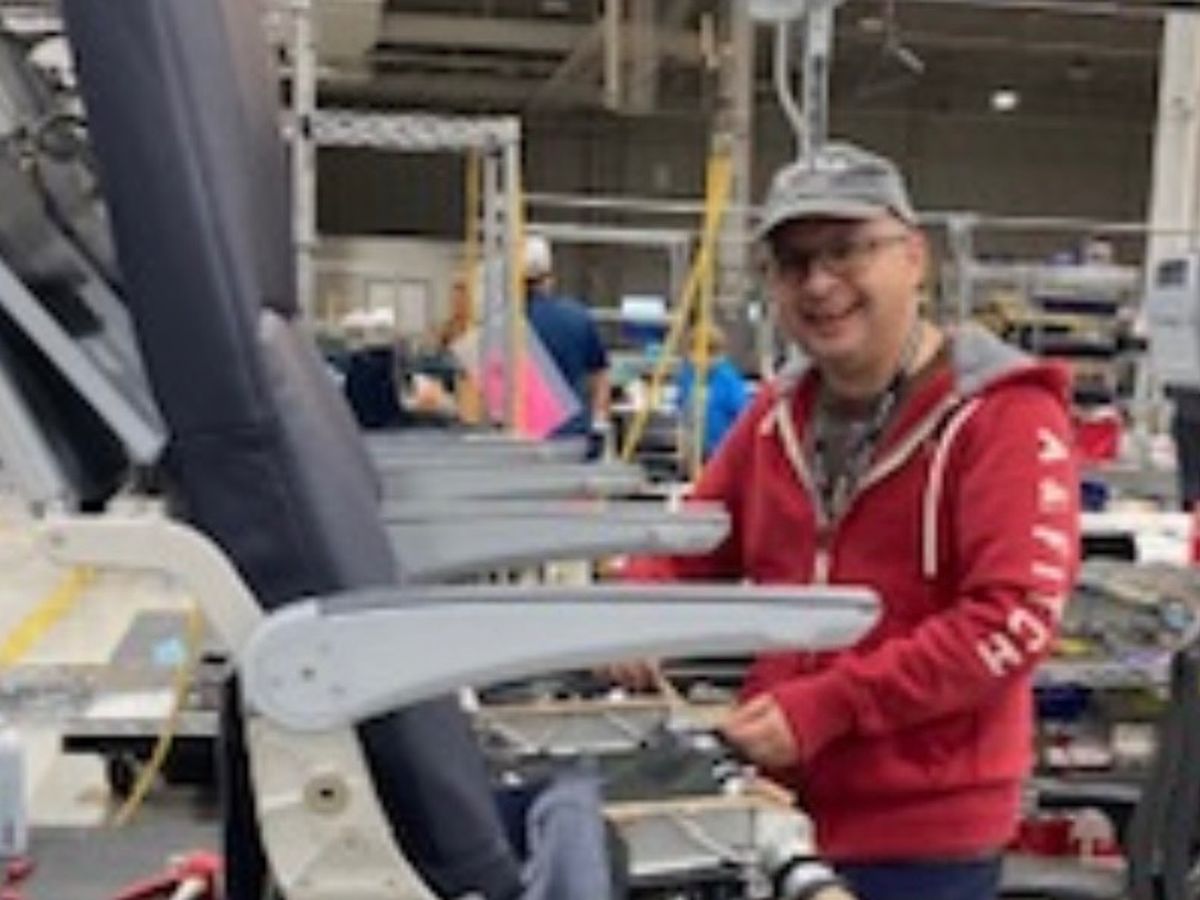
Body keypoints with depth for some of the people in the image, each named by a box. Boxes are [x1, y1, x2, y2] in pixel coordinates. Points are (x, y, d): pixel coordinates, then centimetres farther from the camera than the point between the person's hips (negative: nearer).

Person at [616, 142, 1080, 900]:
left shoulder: (1004, 415, -13)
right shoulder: (777, 414, 7)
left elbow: (1014, 618, -20)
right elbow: (700, 541, 18)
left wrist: (826, 707, -22)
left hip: (922, 832, -5)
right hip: (782, 803, 6)